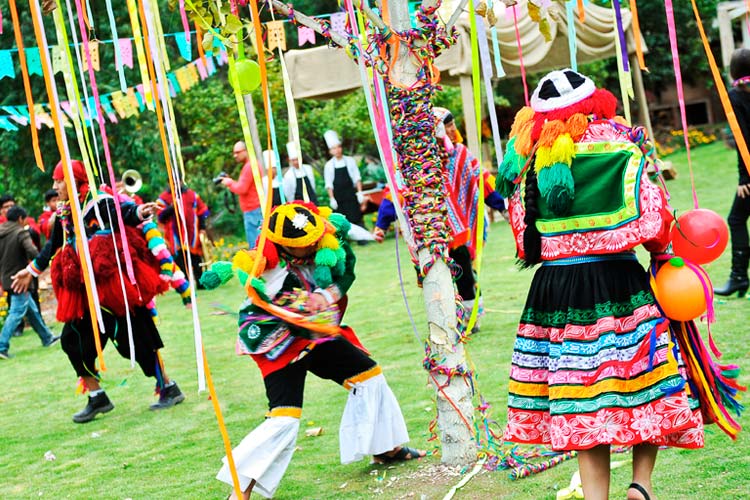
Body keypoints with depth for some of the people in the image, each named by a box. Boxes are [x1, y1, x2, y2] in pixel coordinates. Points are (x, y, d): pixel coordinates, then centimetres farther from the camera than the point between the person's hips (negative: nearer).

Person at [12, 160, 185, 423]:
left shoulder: (100, 201, -10)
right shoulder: (63, 214, 13)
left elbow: (125, 212, -26)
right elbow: (54, 246, 27)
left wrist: (140, 212, -49)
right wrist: (31, 271, 37)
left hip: (114, 286, -8)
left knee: (136, 337, -5)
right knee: (73, 339, 3)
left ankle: (169, 389, 9)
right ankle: (97, 398, 14)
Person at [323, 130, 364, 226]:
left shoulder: (349, 161, 3)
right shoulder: (329, 165, 1)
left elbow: (357, 178, 4)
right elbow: (329, 184, 2)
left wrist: (359, 192, -3)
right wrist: (332, 198, -4)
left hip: (351, 195, 0)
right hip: (338, 198, 0)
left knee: (356, 219, -3)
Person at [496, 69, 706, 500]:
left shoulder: (531, 161, 3)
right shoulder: (621, 148, -6)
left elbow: (523, 230, 9)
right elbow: (653, 220, -6)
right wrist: (661, 249, 14)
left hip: (555, 286, 3)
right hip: (618, 280, -3)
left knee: (584, 402, 7)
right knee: (648, 379, 11)